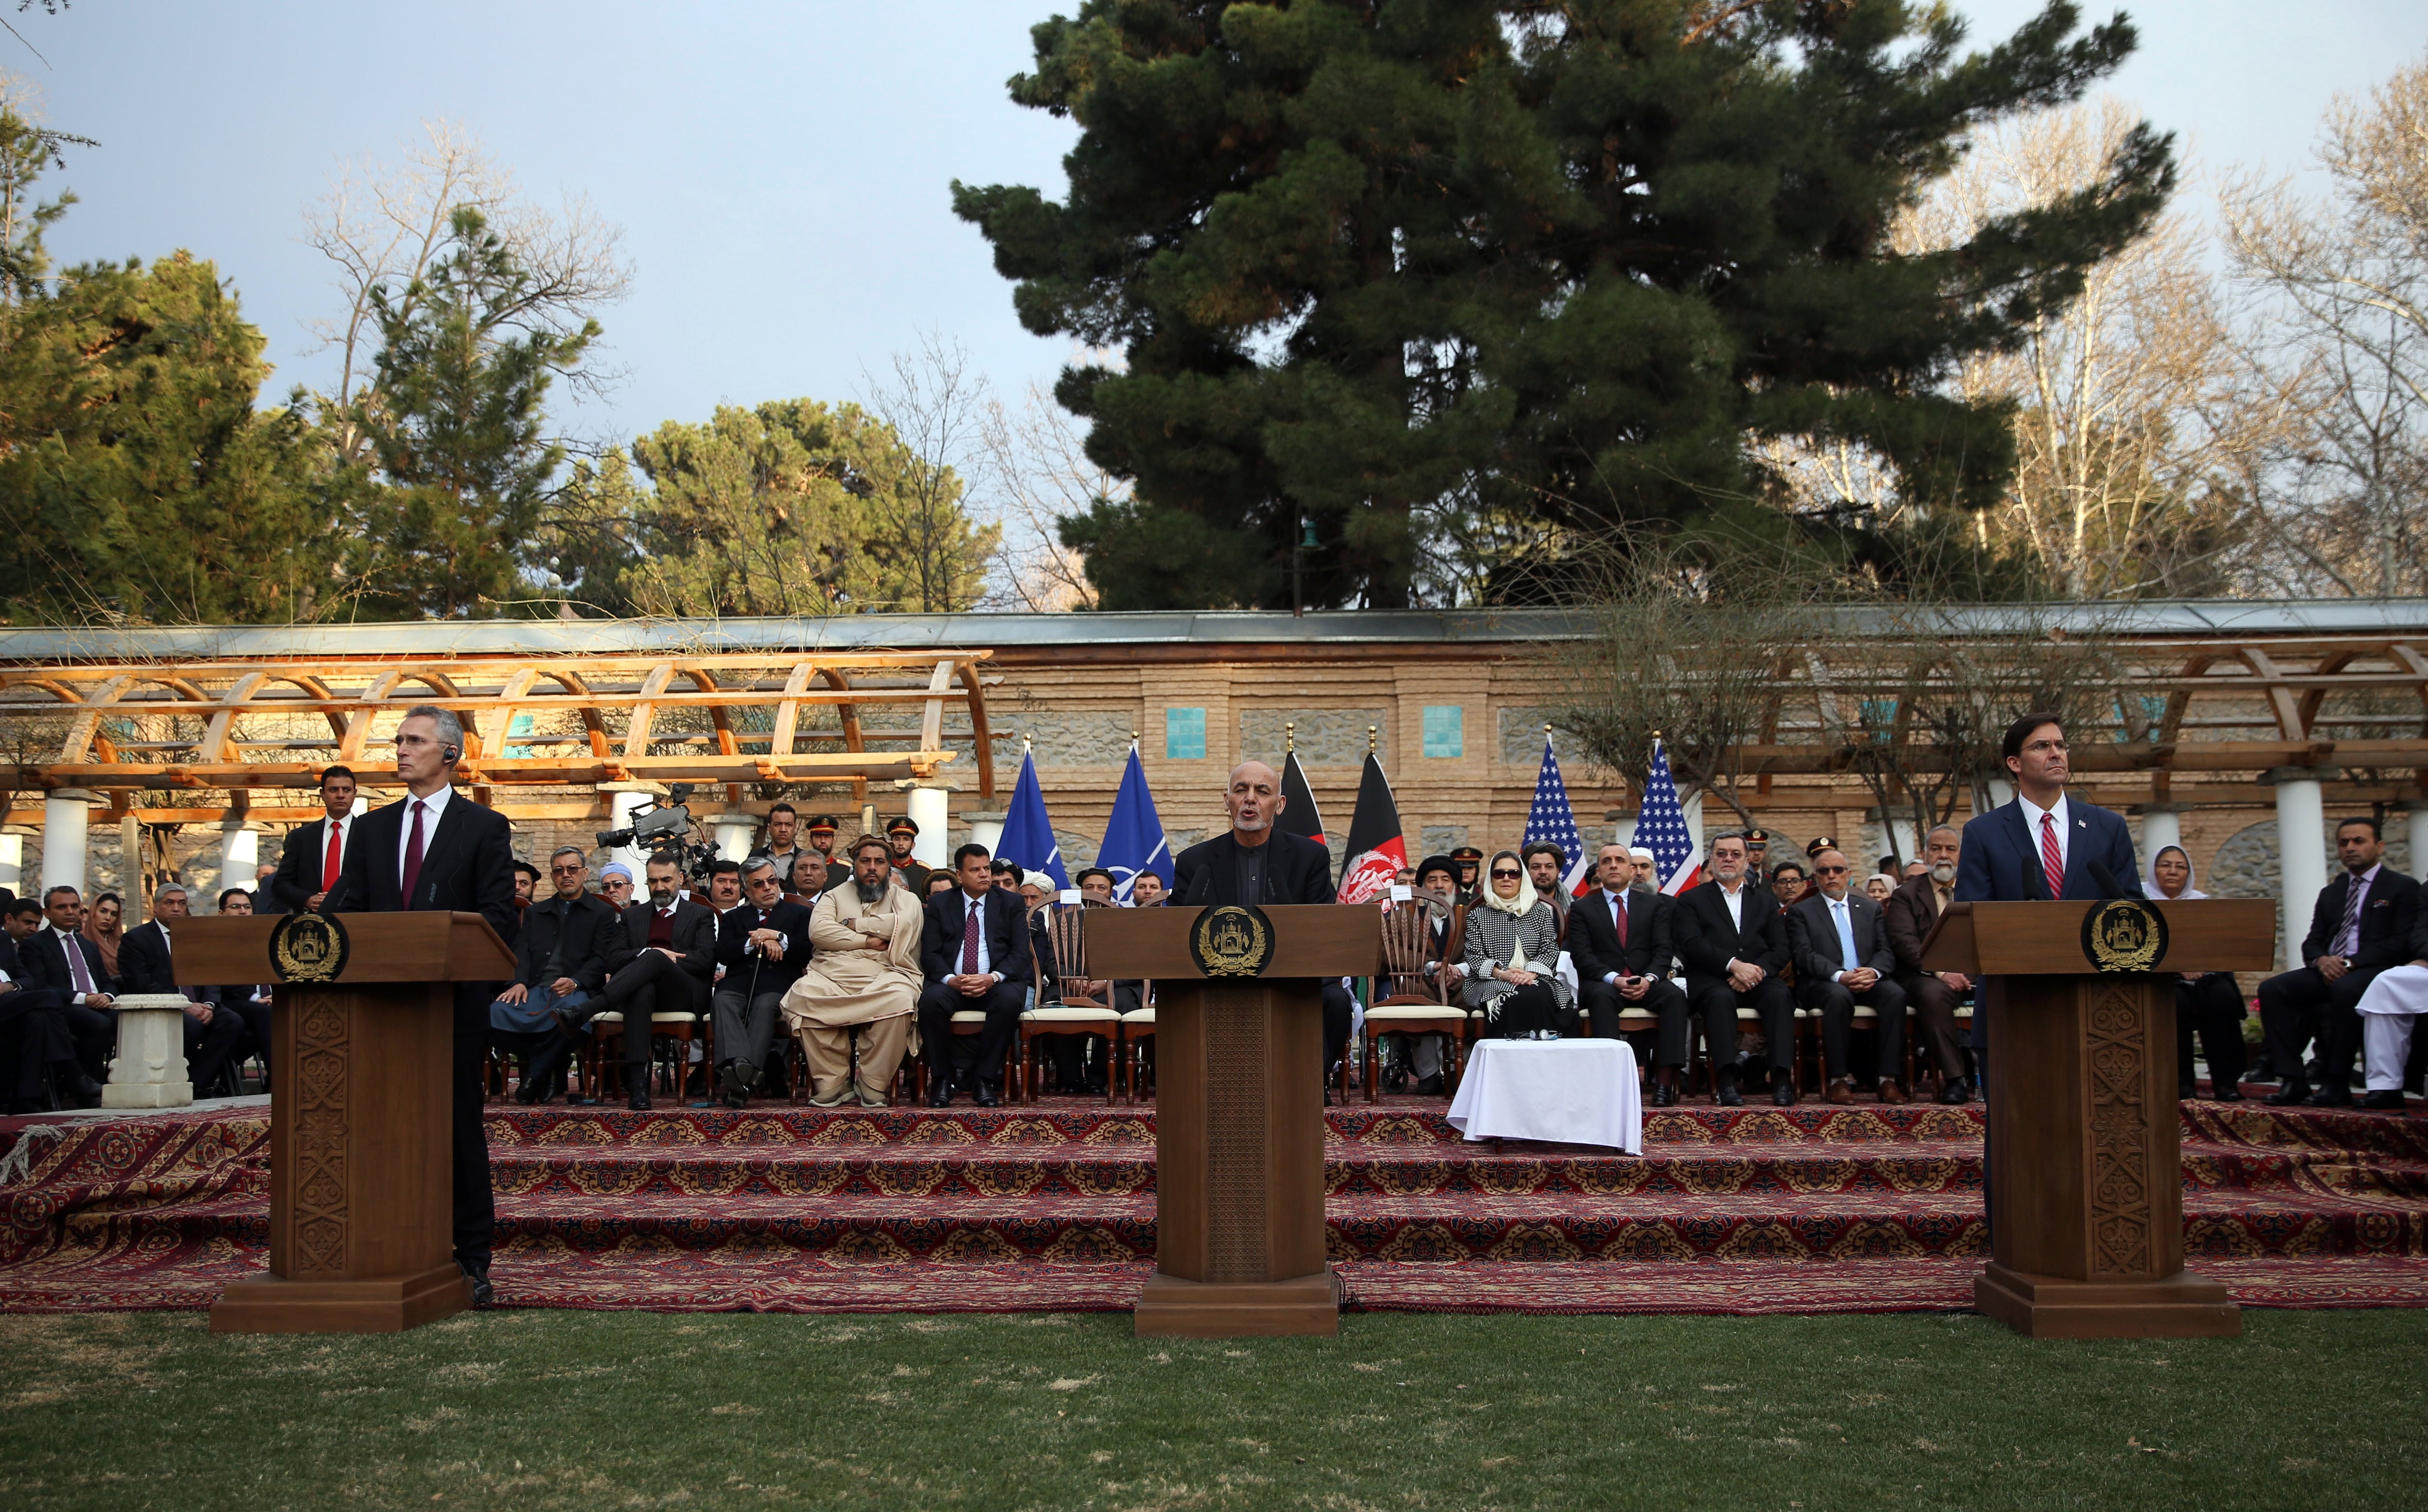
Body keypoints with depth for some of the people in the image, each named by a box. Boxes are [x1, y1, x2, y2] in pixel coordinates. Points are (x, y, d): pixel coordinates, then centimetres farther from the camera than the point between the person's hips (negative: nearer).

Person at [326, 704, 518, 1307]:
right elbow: (345, 906, 7)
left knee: (461, 1128, 2)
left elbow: (499, 918, -5)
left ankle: (472, 1261, 8)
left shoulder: (485, 827, 2)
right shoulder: (371, 829, 15)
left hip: (455, 1001, -4)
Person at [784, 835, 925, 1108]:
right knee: (804, 994, -33)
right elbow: (818, 931, 3)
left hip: (884, 974, -1)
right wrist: (865, 941, -2)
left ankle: (874, 1086, -21)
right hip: (833, 972, 1)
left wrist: (854, 924, 3)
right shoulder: (835, 896, 23)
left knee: (899, 1000, -37)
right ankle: (833, 1083, -21)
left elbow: (904, 924, -5)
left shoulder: (906, 900, 21)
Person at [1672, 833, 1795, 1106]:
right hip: (1712, 981, -3)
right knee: (1721, 998, -36)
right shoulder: (1692, 900, 14)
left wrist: (1758, 970, -11)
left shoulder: (1766, 902, 24)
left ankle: (1781, 1078, -36)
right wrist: (1734, 965, -18)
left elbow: (1781, 948, 11)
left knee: (1780, 996, -30)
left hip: (1757, 980, 3)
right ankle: (1727, 1081, -43)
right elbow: (1692, 944, -4)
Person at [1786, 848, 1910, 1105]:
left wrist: (1874, 972, -15)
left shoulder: (1871, 909, 20)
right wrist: (1839, 976, -22)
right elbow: (1804, 955, -5)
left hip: (1868, 981, 3)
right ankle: (1839, 1079, -30)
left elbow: (1886, 952, 9)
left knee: (1895, 994, -30)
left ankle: (1888, 1078, -27)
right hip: (1823, 984, -3)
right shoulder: (1801, 911, 10)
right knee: (1839, 996, -38)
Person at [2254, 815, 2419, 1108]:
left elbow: (2403, 944, -7)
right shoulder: (2330, 893, 24)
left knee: (2344, 990, -40)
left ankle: (2337, 1084, -30)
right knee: (2272, 989, -21)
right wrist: (2321, 960, -9)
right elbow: (2312, 942, 17)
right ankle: (2294, 1081, -24)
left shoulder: (2403, 888, 6)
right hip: (2329, 971, 6)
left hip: (2374, 971, -6)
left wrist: (2351, 962, -18)